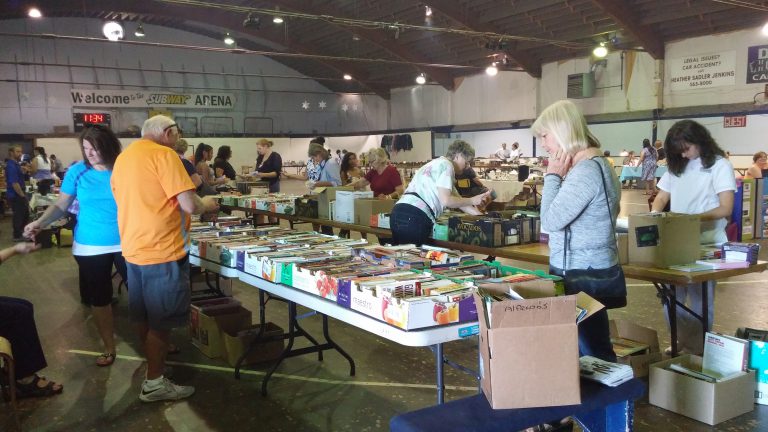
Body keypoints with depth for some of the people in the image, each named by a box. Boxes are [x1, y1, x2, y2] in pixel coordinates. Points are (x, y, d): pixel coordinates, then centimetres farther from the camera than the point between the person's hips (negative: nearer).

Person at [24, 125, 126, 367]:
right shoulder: (77, 171, -5)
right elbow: (61, 206, -1)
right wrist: (40, 223, -17)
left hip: (125, 243, -1)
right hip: (90, 247, 2)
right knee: (98, 298, 13)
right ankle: (109, 347, 29)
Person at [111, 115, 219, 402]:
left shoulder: (123, 158, 12)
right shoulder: (164, 155, -15)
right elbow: (190, 206, -20)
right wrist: (207, 204, -1)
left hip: (134, 249, 9)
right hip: (162, 251, -9)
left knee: (144, 317, 20)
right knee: (161, 321, 2)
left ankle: (155, 359, 38)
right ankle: (154, 383, 10)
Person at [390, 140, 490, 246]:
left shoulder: (438, 163, 27)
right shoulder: (446, 164, -2)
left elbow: (456, 199, 28)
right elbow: (446, 200, -12)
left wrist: (481, 215, 26)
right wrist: (472, 200, 2)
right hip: (414, 217, -10)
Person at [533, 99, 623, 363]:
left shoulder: (586, 170, -20)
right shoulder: (591, 165, 13)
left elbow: (551, 220, -21)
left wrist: (552, 176, -13)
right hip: (583, 272, 11)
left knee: (593, 352, 0)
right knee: (591, 347, 16)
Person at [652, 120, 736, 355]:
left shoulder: (719, 165, -3)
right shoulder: (677, 166, 11)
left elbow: (725, 209, -10)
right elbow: (661, 199, 15)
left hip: (705, 244, -5)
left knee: (700, 301, 1)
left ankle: (698, 351, 15)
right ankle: (680, 346, 23)